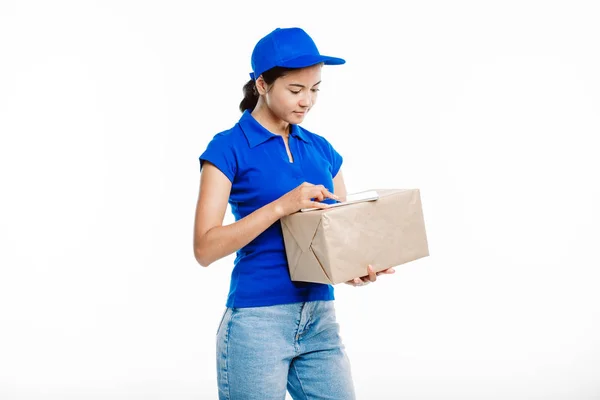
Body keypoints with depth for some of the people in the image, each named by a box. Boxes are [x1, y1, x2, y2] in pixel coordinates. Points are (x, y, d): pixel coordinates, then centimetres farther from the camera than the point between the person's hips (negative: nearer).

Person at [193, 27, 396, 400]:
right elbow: (205, 248, -14)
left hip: (321, 319, 5)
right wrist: (282, 205, -23)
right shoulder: (229, 149, -6)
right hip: (256, 321, -5)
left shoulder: (322, 149, 10)